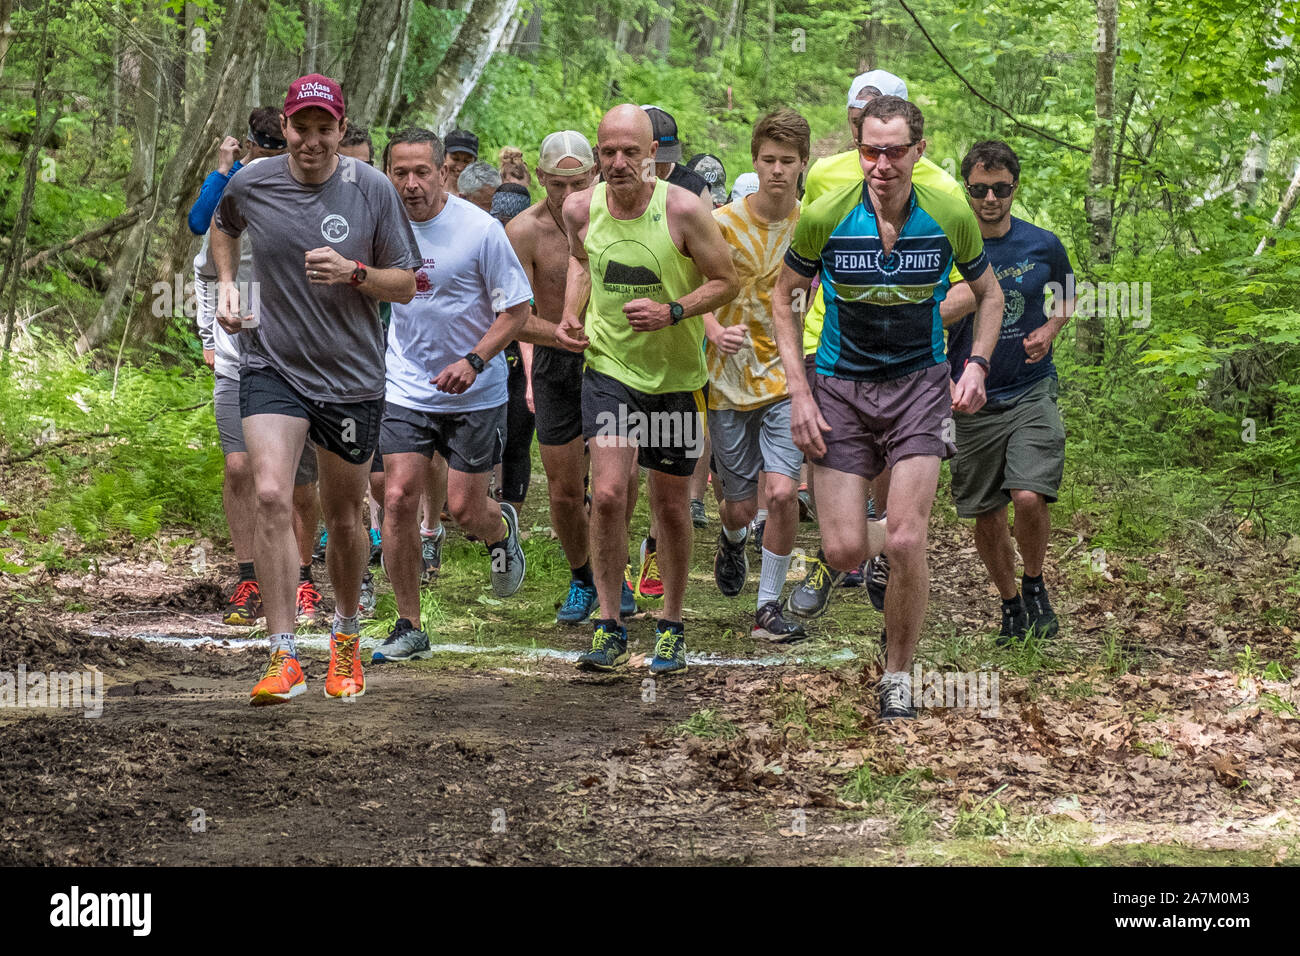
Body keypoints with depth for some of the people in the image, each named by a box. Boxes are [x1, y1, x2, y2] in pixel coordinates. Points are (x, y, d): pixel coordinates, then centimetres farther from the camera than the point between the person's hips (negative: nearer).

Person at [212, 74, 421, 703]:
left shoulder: (372, 189, -7)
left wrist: (352, 273, -20)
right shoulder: (250, 185, -2)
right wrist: (226, 285, 8)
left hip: (351, 376, 0)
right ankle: (283, 659, -18)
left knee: (343, 517, 11)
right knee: (271, 496, -20)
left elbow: (406, 285, -2)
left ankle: (345, 636, 38)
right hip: (272, 365, 0)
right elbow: (223, 228, 23)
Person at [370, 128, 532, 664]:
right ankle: (409, 628, 3)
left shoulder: (480, 229, -14)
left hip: (475, 394, -3)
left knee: (465, 510, 0)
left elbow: (517, 309, -10)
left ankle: (502, 529, 39)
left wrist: (473, 361, -21)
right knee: (398, 500, -8)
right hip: (406, 388, 3)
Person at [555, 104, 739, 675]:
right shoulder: (581, 209, -5)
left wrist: (674, 311, -21)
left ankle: (671, 628, 27)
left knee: (669, 504, 9)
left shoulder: (682, 210, -16)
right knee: (607, 494, -14)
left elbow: (726, 281, -7)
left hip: (676, 373, -1)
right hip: (608, 366, 1)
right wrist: (571, 312, 2)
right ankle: (608, 627, -2)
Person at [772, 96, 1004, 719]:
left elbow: (989, 294, 10)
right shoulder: (825, 217, -11)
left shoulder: (950, 216, -8)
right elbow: (784, 296, 3)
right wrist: (799, 392, -4)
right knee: (844, 553, -7)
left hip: (919, 382, 0)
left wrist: (976, 364, -6)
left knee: (905, 543, -13)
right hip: (840, 386, 0)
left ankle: (897, 676, 6)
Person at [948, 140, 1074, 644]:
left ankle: (1035, 585, 8)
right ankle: (1010, 604, 29)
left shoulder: (1042, 245, -2)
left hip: (1032, 393, -1)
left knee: (1029, 497, -19)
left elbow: (1069, 291, 19)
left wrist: (1051, 328, -1)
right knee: (985, 514, 7)